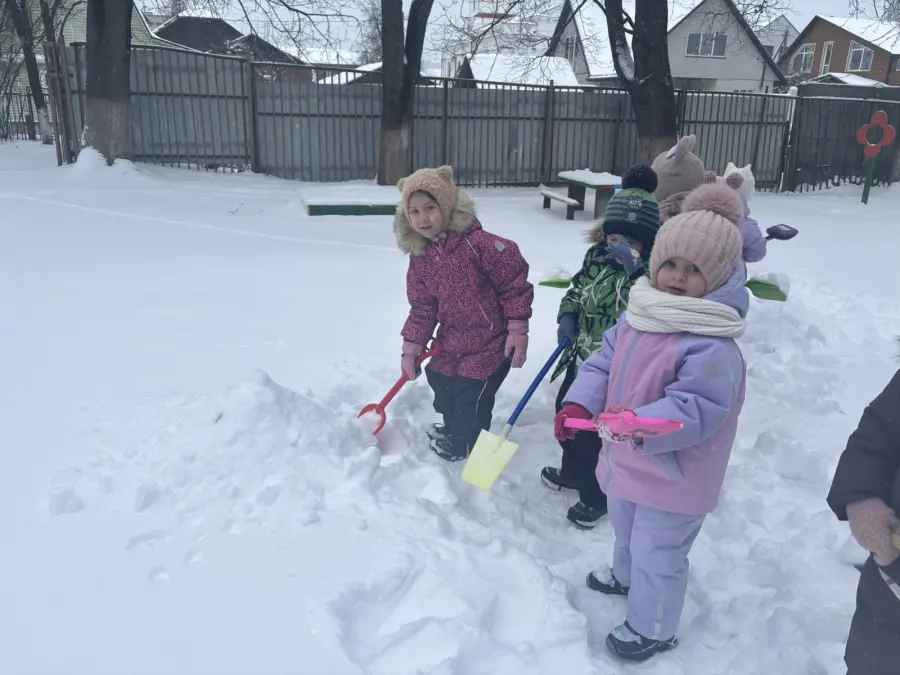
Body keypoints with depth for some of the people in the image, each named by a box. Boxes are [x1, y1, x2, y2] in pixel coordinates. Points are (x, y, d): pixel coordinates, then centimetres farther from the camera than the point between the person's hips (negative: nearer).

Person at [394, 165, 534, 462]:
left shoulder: (478, 243, -26)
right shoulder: (419, 257, -4)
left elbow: (514, 283, -20)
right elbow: (422, 307, 4)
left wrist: (517, 329, -18)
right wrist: (411, 349, 4)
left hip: (490, 342, -7)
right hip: (452, 341, 7)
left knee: (470, 398, -1)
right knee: (440, 384, 24)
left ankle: (463, 445, 28)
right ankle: (453, 428, 53)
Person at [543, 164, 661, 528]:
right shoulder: (597, 254, 0)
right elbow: (577, 289, 14)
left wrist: (633, 270, -40)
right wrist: (567, 316, -5)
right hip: (582, 357, 8)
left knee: (593, 431, 4)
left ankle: (597, 495, 31)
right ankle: (573, 472, 52)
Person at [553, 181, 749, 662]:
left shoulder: (711, 344, -29)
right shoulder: (636, 316, -3)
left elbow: (697, 408, -33)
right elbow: (604, 363, 1)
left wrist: (641, 425, -46)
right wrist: (579, 404, -14)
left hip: (673, 472, -8)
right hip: (626, 457, 8)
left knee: (657, 551, 11)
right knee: (626, 529, 33)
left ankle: (651, 630, 35)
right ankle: (626, 577, 62)